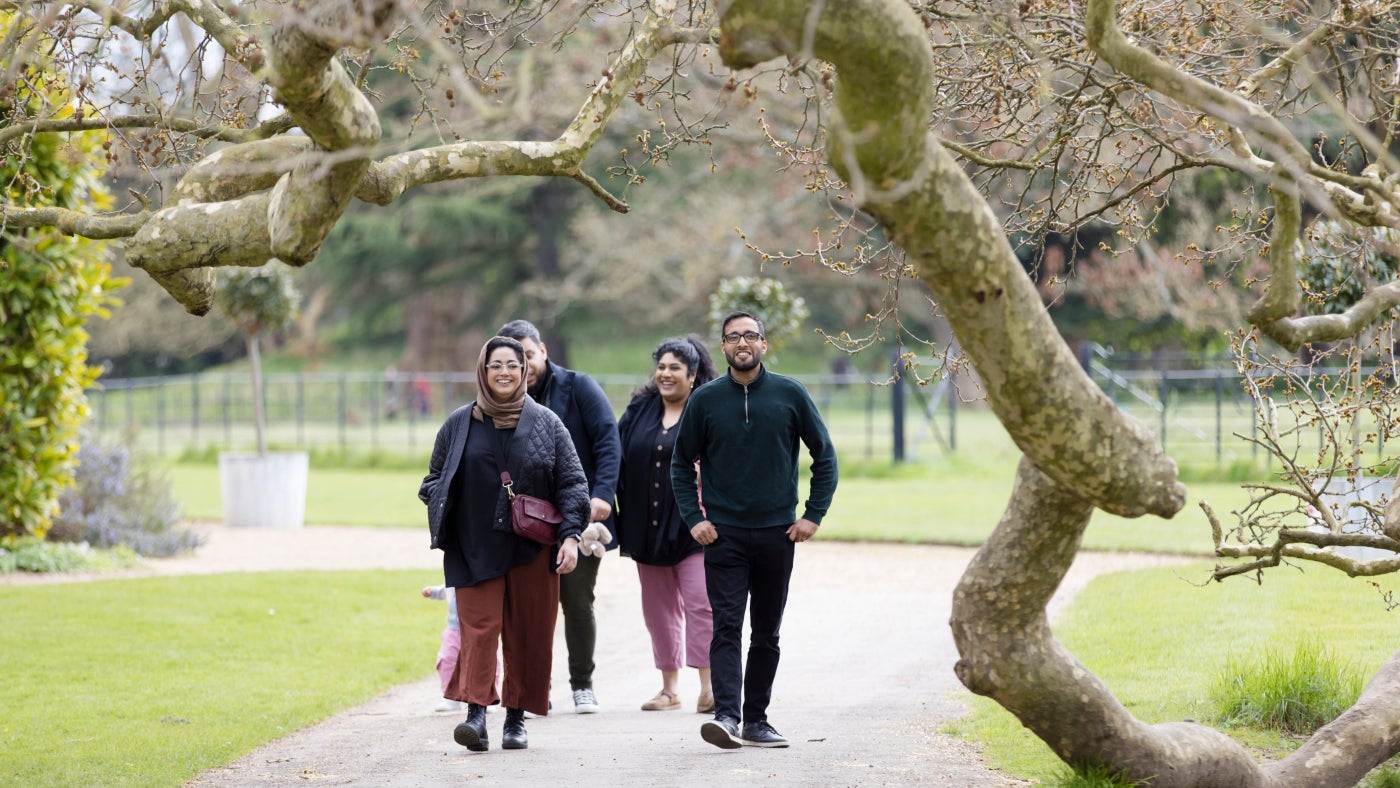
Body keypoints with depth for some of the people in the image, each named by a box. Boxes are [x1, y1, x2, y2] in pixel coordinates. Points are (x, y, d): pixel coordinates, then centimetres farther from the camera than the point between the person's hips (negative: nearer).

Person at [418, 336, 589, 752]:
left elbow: (572, 483, 5)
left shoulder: (546, 424, 6)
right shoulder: (459, 424, 8)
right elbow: (434, 480, 16)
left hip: (532, 549, 0)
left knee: (528, 635, 2)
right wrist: (443, 511, -4)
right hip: (475, 550, 0)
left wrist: (570, 535, -6)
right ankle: (476, 714, -19)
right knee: (479, 627, -12)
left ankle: (517, 718, 12)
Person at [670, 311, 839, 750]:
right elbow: (682, 464, 9)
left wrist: (813, 515, -1)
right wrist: (694, 518, -2)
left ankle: (756, 720, 16)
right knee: (727, 627, -11)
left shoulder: (790, 394, 1)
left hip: (777, 534, 1)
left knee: (766, 633, 8)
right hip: (723, 533, -1)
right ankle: (726, 716, -19)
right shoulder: (706, 400, 1)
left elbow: (824, 456, 7)